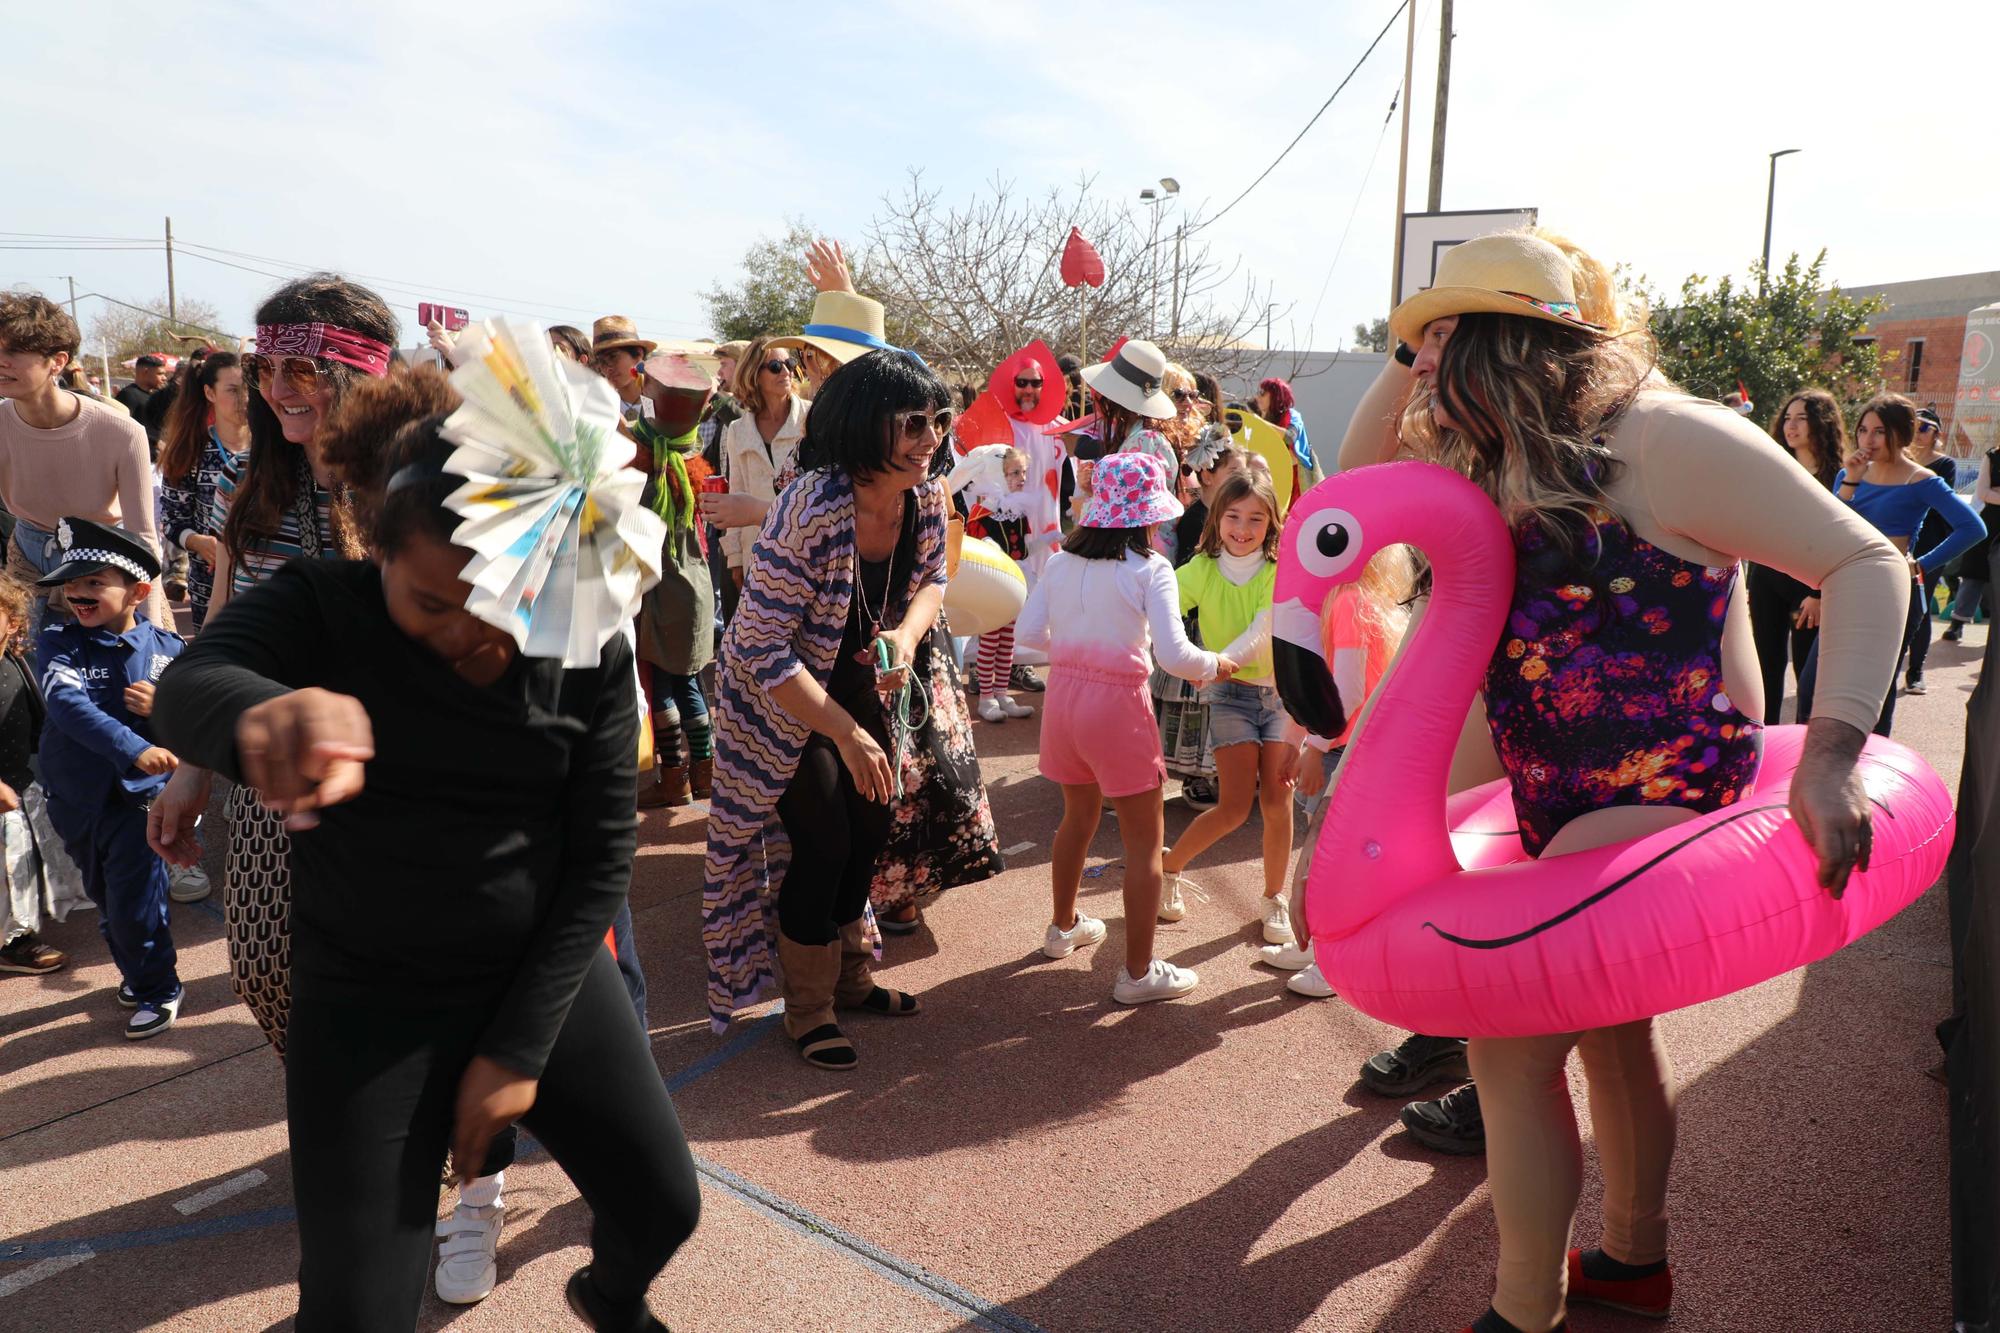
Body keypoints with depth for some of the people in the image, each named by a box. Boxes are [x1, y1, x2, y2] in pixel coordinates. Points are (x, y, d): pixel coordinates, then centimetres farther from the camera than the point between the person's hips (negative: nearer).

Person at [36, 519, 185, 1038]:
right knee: (107, 900, 19)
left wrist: (165, 709, -21)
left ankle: (159, 990, 21)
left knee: (137, 905, 0)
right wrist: (133, 749, -42)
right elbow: (69, 704, -28)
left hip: (139, 796, -2)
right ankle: (137, 971, 42)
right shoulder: (59, 643, -9)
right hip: (78, 799, 2)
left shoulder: (167, 649, -6)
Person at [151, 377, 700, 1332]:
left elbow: (602, 853, -7)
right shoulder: (319, 608, -13)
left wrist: (520, 1046, -10)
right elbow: (189, 688, -35)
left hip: (548, 976, 2)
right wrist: (259, 712, -60)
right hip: (368, 1002, -1)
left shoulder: (587, 646, -10)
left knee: (665, 1209, 8)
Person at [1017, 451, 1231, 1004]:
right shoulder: (1150, 569, -14)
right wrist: (1216, 665, 0)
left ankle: (1064, 927, 46)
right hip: (1117, 705, -6)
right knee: (1144, 841, 8)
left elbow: (1028, 633, 2)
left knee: (1079, 815, 28)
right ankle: (1139, 972, 14)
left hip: (1063, 693, 6)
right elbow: (1174, 656, -19)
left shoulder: (1062, 562, 2)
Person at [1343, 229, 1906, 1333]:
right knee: (1610, 1027, 23)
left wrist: (1830, 754, -30)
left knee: (1511, 1042, -9)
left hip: (1663, 798, -9)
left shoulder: (1661, 439, -19)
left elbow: (1866, 562, -17)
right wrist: (1410, 368, -1)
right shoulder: (1507, 466, 4)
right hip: (1566, 802, 9)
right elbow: (1357, 479, 15)